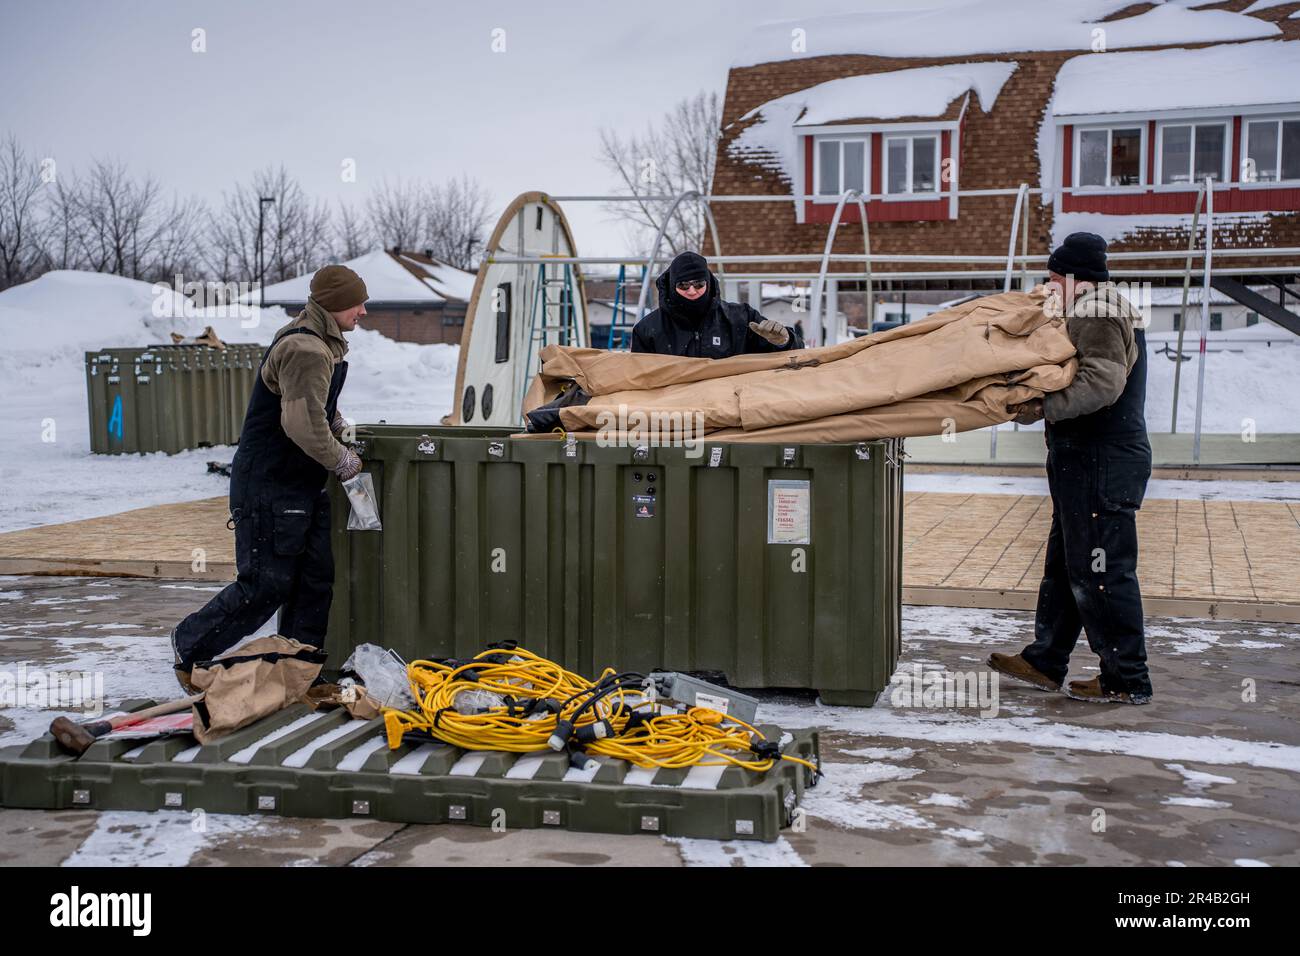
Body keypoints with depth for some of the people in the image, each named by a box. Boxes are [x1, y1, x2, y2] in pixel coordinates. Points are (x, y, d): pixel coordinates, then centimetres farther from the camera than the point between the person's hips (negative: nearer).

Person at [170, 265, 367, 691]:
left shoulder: (319, 344, 14)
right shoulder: (306, 351, -22)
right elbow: (303, 424, -30)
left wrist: (337, 424, 14)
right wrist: (342, 461, -16)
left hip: (302, 485, 11)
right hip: (269, 485, -11)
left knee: (317, 578, 8)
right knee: (266, 586, -4)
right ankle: (190, 646, 16)